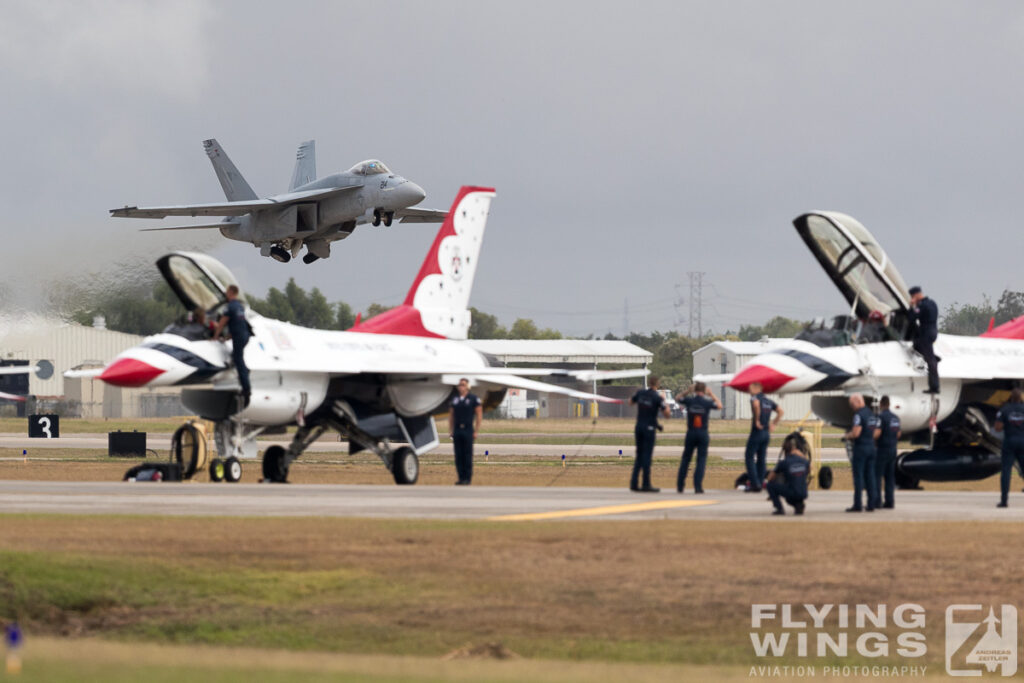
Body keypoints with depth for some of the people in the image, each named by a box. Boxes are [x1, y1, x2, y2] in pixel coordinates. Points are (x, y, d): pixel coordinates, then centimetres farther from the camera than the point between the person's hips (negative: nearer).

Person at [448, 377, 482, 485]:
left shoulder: (473, 399, -1)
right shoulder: (454, 399, 12)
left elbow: (479, 416, -1)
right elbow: (451, 415, 17)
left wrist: (476, 431, -6)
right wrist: (450, 431, 10)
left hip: (468, 431, -4)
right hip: (457, 431, 4)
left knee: (467, 455, -4)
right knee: (458, 455, 2)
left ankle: (468, 478, 0)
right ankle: (461, 478, 6)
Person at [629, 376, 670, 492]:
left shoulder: (640, 393, 2)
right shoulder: (657, 398, -13)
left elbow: (631, 402, 21)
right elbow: (667, 414, -11)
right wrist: (664, 402, 1)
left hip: (638, 427, 5)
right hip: (649, 428, -5)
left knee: (639, 455, 12)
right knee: (647, 456, -3)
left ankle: (634, 483, 8)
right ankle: (646, 485, -4)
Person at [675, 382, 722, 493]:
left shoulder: (689, 400, -5)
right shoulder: (707, 402, -7)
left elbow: (677, 398, 15)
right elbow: (719, 406, 12)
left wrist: (688, 391, 13)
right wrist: (712, 395, 17)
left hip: (690, 433, 2)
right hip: (703, 433, -2)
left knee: (685, 459, 12)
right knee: (701, 459, 2)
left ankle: (680, 485, 14)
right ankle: (698, 486, -7)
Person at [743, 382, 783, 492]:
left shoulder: (755, 397, -8)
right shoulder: (769, 401, 14)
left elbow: (756, 404, -31)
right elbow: (780, 411, 18)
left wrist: (757, 420, -23)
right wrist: (774, 424, 15)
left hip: (757, 432, -7)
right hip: (766, 433, 7)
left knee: (749, 457, -3)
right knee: (761, 459, 12)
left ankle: (754, 484, -12)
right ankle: (760, 482, 10)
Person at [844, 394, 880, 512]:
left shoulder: (859, 415, -14)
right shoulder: (872, 415, 13)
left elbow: (856, 433, -21)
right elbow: (876, 433, 15)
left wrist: (846, 436, -2)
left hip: (860, 447, -8)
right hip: (871, 447, 8)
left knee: (858, 477, -5)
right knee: (870, 476, 8)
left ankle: (857, 505, -6)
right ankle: (871, 504, 8)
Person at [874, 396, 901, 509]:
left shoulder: (881, 416, -14)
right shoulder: (895, 417, 10)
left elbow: (877, 433, -21)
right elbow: (899, 433, 17)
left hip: (881, 449, -7)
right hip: (893, 449, 7)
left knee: (877, 476, -4)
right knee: (889, 477, 9)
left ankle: (876, 501, -8)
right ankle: (889, 501, 6)